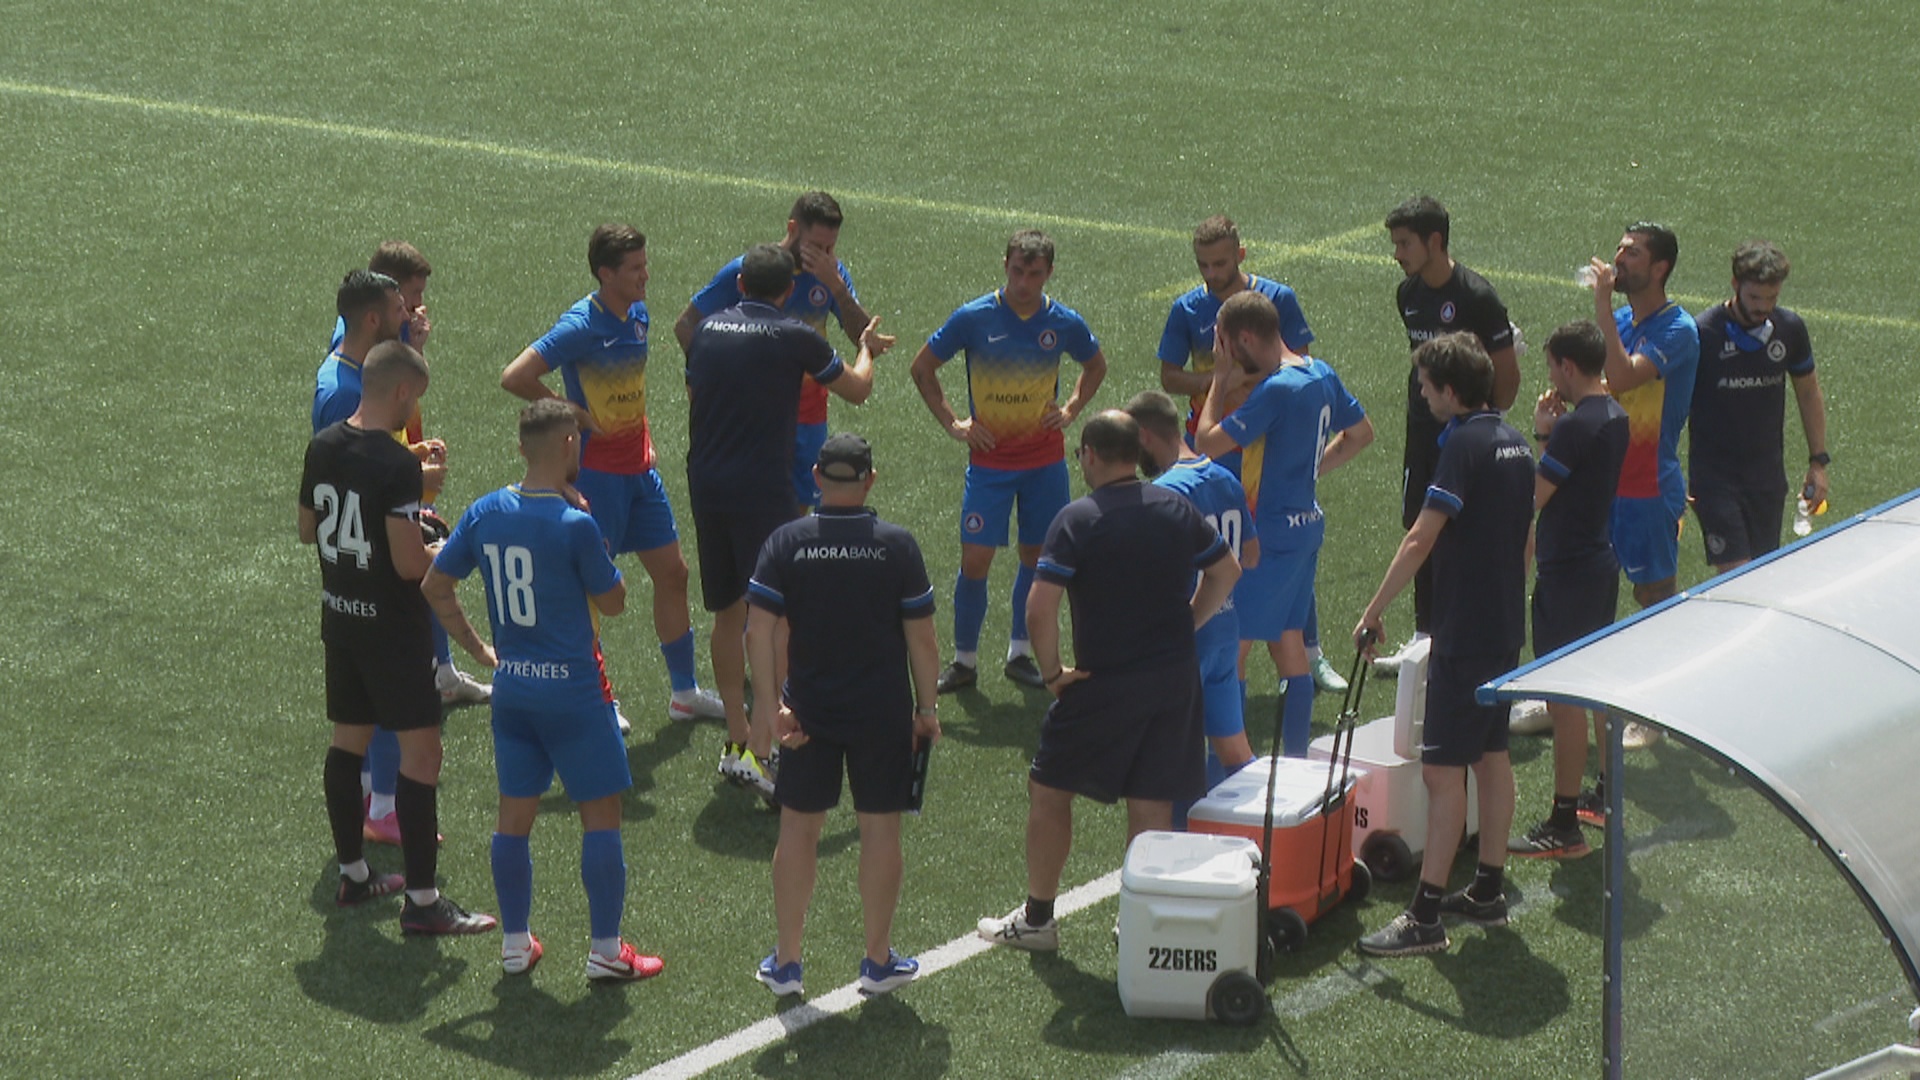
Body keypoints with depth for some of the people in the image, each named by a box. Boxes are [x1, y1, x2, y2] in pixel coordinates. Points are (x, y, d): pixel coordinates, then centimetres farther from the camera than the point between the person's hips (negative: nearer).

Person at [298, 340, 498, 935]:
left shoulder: (323, 446, 1)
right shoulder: (397, 465, -23)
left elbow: (308, 529, 14)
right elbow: (410, 563, -24)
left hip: (338, 614, 8)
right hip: (391, 625, -8)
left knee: (348, 739, 18)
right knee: (420, 748, -3)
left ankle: (353, 873, 30)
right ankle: (422, 900, -3)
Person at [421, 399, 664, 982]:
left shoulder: (484, 514, 0)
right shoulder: (574, 526, -18)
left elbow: (434, 586, 7)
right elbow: (613, 602, -6)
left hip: (510, 687, 6)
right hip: (572, 689, -6)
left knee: (514, 815, 13)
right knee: (601, 813, 4)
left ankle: (515, 942, 21)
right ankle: (606, 950, 8)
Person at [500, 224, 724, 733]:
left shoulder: (638, 314, 5)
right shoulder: (581, 325, -20)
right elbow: (515, 377, -27)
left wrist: (644, 436, 13)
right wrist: (571, 415, -19)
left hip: (639, 467, 8)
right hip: (596, 471, -8)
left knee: (672, 571, 12)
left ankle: (685, 692, 22)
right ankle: (600, 700, 11)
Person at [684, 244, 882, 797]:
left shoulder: (709, 329, 9)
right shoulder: (793, 337, -7)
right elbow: (857, 389, 5)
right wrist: (867, 349, 26)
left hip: (705, 486, 6)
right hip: (763, 491, -6)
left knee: (728, 613, 15)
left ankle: (736, 739, 21)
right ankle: (759, 752, -12)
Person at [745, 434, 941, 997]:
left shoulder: (787, 542, -5)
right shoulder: (897, 546, -6)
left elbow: (758, 630, -11)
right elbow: (922, 639, -4)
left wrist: (767, 699, -8)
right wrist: (926, 708, 5)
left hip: (808, 711, 1)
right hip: (884, 712, -1)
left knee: (798, 828, 9)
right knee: (880, 828, 9)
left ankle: (785, 963, 14)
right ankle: (879, 961, 16)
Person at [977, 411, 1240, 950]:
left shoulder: (1079, 519, -13)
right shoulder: (1177, 508, 3)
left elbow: (1040, 609, -21)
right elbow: (1227, 572, 16)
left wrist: (1052, 672, -8)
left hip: (1104, 684, -5)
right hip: (1175, 678, 5)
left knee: (1049, 790, 12)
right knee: (1152, 805, 10)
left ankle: (1037, 918, 19)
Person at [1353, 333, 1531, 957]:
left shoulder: (1464, 444, -18)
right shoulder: (1515, 444, 10)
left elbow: (1421, 541, -22)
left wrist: (1373, 613, -17)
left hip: (1465, 634, -10)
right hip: (1507, 628, 10)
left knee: (1443, 769, -9)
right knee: (1491, 757, 17)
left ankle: (1425, 916, -11)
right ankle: (1488, 892, 25)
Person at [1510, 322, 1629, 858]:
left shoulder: (1575, 426, -22)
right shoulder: (1615, 417, 7)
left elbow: (1533, 496, -21)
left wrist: (1541, 433, -10)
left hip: (1566, 572, -10)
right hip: (1601, 560, 10)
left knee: (1564, 695, -6)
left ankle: (1565, 824, -5)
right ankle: (1608, 794, 34)